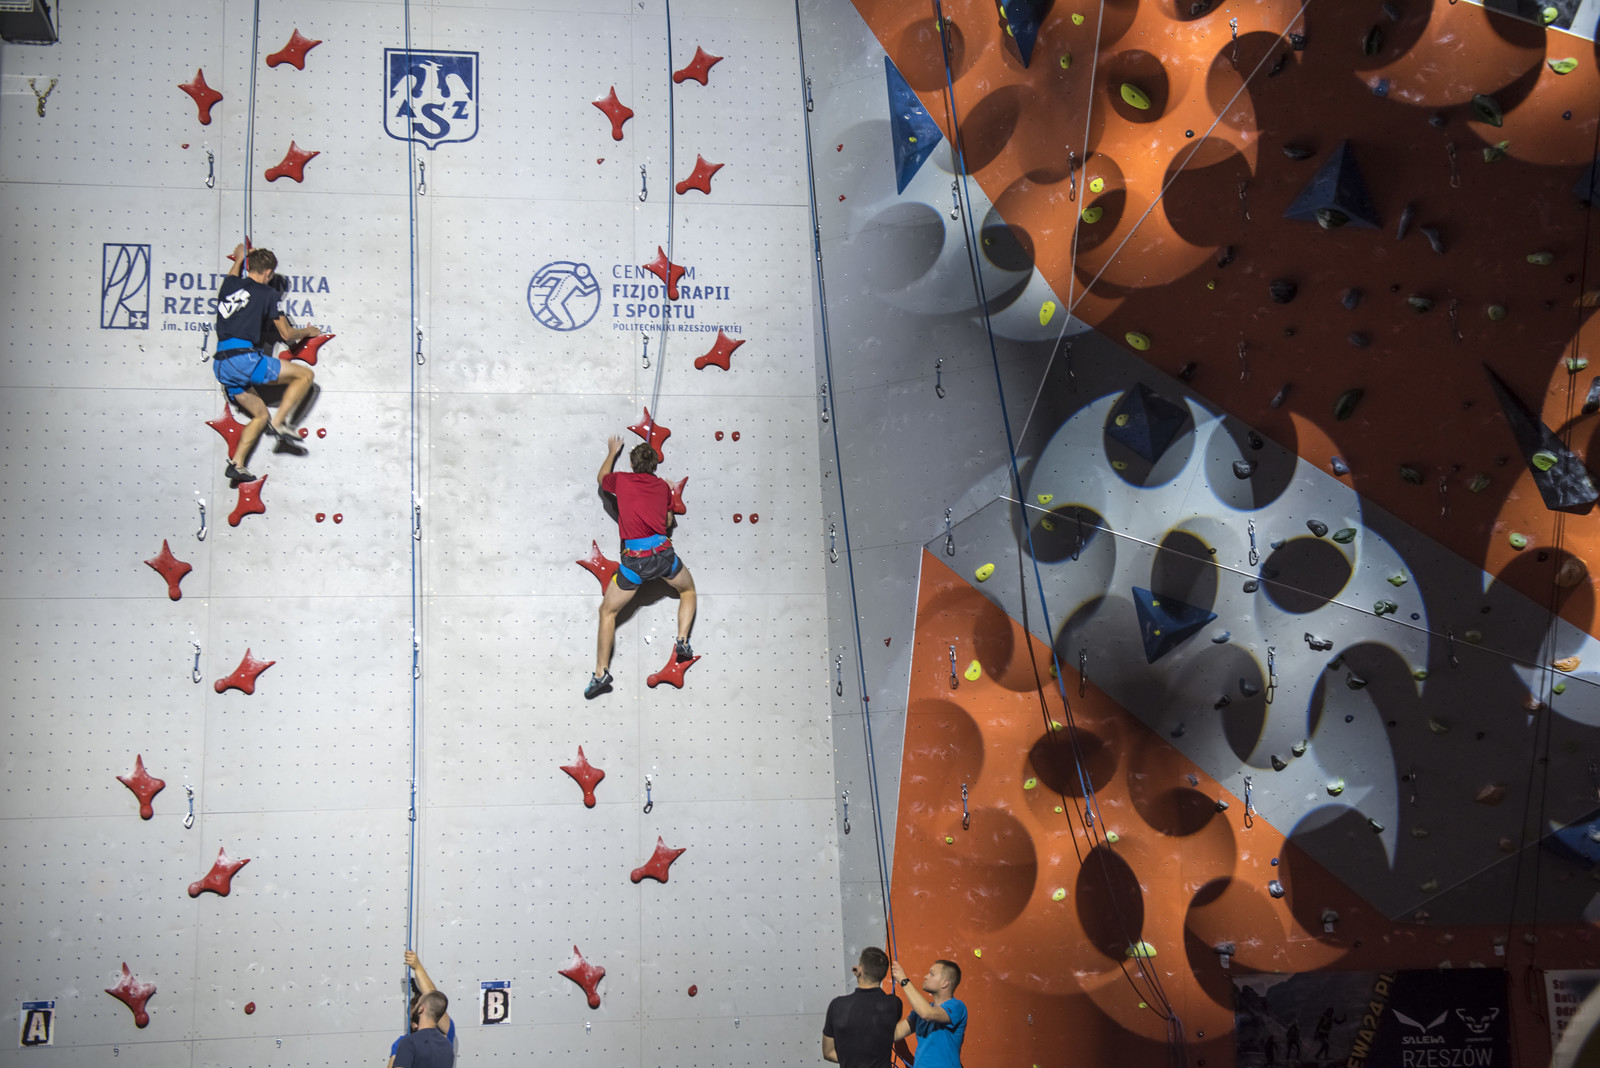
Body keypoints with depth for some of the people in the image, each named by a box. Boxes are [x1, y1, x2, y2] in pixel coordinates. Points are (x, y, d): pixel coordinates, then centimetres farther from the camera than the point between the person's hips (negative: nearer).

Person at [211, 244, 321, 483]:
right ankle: (279, 422, -9)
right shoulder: (267, 293, 1)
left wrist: (239, 259, 63)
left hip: (222, 367, 7)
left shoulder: (230, 285, 17)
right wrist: (307, 332, 26)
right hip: (245, 358, -7)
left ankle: (237, 463, 9)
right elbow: (287, 335, 7)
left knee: (260, 415, 20)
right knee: (305, 375, 2)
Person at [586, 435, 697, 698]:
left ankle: (601, 673, 7)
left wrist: (612, 452, 43)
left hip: (635, 558, -2)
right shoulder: (663, 486, 11)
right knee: (688, 590, 31)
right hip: (663, 551, 2)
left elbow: (601, 478, 28)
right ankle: (683, 641, 14)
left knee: (607, 611, 13)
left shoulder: (622, 480, 4)